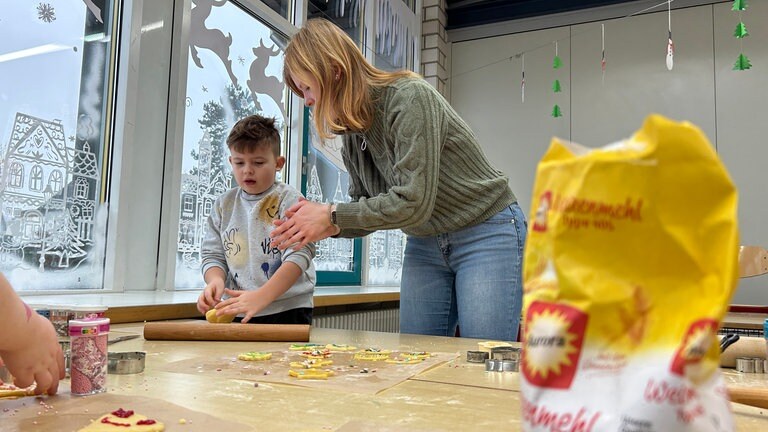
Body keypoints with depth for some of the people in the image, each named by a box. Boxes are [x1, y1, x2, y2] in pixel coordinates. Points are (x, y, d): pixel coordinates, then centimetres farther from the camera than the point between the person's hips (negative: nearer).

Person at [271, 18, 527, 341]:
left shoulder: (409, 96, -22)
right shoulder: (352, 135, 1)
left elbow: (413, 202, -28)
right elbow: (365, 207, 10)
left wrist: (332, 215, -20)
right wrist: (329, 226, -12)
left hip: (486, 233, -7)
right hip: (425, 244, 7)